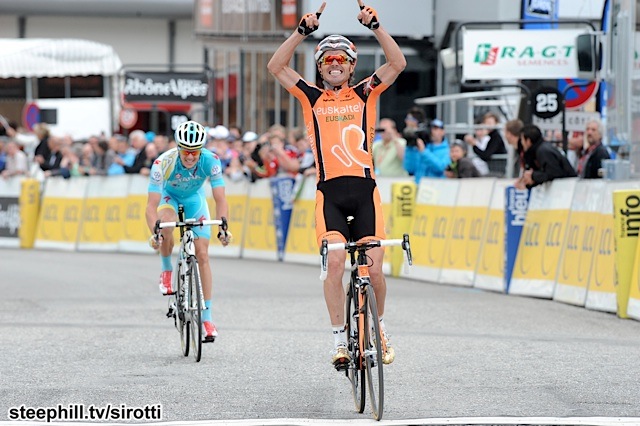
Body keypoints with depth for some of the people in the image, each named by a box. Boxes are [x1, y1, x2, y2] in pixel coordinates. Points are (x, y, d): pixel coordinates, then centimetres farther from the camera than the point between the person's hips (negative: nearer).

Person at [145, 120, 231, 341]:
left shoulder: (211, 161, -32)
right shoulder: (163, 163, -36)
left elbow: (220, 199, -32)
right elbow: (152, 205, -38)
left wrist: (223, 226, -48)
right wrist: (154, 232, -53)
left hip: (194, 198, 2)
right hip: (169, 195, -2)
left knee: (202, 255, -8)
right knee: (165, 228, -36)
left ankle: (206, 317, -5)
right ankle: (167, 271, -5)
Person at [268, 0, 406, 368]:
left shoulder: (365, 95, 12)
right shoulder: (312, 98, 12)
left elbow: (398, 64, 1)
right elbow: (276, 67, 1)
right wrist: (303, 31, -7)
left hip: (365, 190, 0)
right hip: (330, 193, 0)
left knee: (373, 266, -5)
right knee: (335, 262, -16)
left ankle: (380, 327, 19)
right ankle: (340, 341, -10)